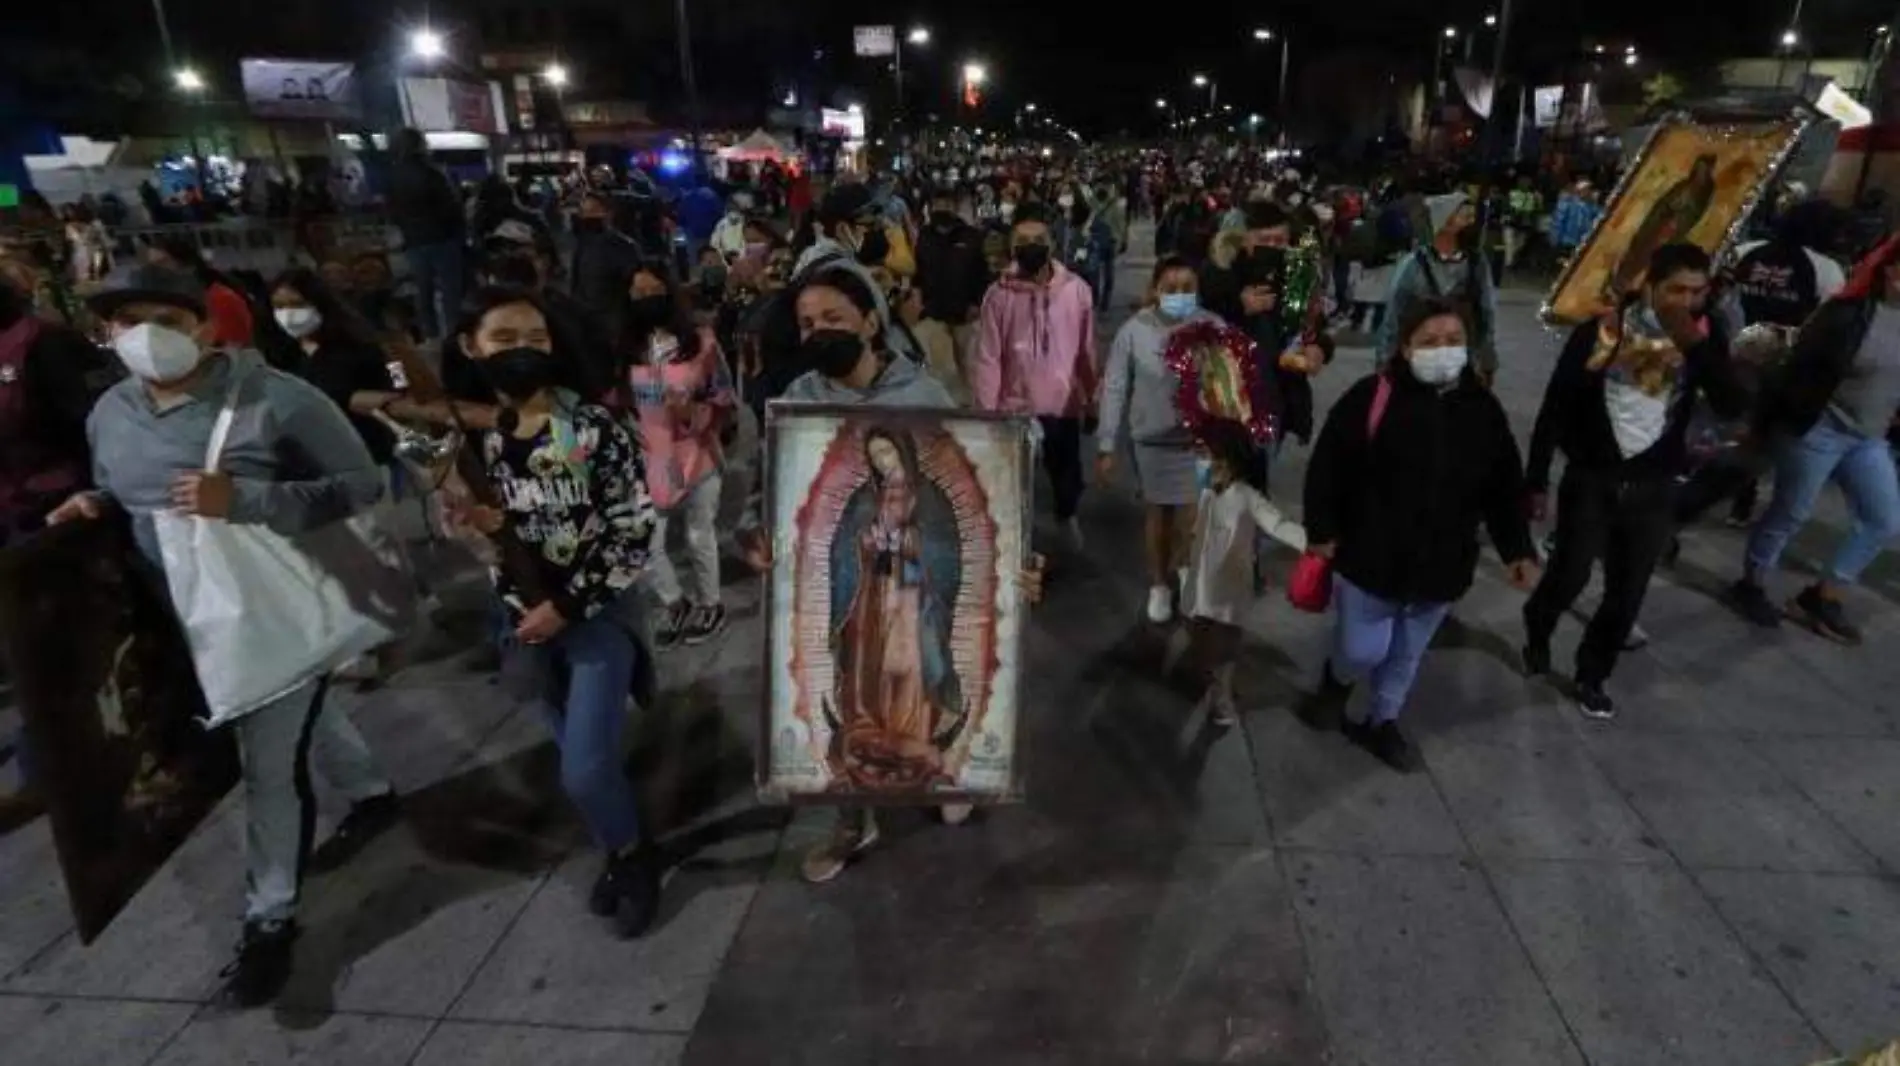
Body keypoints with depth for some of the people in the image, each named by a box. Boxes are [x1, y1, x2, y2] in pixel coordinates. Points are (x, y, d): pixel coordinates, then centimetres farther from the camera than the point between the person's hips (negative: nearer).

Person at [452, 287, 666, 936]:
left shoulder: (594, 429, -14)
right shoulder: (473, 439, 0)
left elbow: (636, 532, -15)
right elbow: (489, 532, 11)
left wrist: (568, 605, -17)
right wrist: (485, 524, -13)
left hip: (596, 613, -4)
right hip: (526, 618, 5)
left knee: (585, 770, -7)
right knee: (581, 757, 17)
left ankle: (634, 856, 22)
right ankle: (623, 852, 40)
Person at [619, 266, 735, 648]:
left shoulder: (702, 342, -9)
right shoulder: (627, 347, 0)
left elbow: (726, 406, -7)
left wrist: (693, 413, -23)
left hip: (697, 459, -3)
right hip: (648, 462, 3)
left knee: (699, 538, 12)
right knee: (645, 545, 3)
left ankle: (710, 606, 34)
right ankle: (675, 605, 28)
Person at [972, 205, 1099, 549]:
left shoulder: (1076, 289, -5)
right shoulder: (998, 294, -8)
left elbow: (1087, 351, 1)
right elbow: (987, 359, -8)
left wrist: (1092, 400, 6)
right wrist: (986, 413, -10)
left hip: (1064, 406, 1)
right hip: (1015, 408, -1)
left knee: (1069, 478, 18)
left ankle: (1066, 515, 52)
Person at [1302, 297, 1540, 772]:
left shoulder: (1483, 408, -1)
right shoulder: (1372, 397, -15)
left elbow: (1504, 489, 5)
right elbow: (1328, 468, -10)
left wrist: (1518, 550, 1)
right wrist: (1321, 531, -10)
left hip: (1441, 566, 4)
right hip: (1369, 557, -4)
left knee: (1407, 655, 19)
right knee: (1363, 651, 7)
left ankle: (1381, 722, 42)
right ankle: (1337, 678, 43)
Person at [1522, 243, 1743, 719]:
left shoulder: (1704, 334, 0)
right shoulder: (1602, 328, -10)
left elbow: (1730, 403, -11)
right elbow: (1555, 407, -7)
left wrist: (1698, 346, -24)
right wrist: (1536, 480, -6)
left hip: (1654, 487, 3)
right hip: (1590, 478, -3)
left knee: (1627, 594, 6)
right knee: (1570, 575, -3)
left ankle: (1592, 676, 26)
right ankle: (1537, 632, 30)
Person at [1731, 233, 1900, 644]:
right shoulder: (1848, 313, -14)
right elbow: (1798, 367, -14)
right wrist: (1773, 421, -14)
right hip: (1818, 429, -7)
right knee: (1790, 514, 5)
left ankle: (1822, 597, 18)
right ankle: (1751, 585, 23)